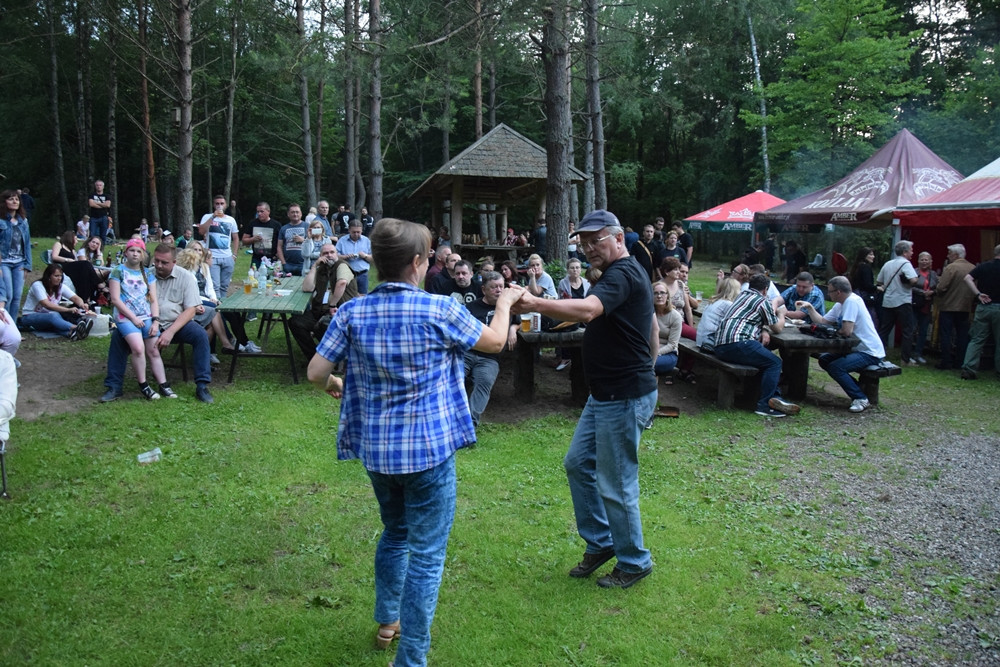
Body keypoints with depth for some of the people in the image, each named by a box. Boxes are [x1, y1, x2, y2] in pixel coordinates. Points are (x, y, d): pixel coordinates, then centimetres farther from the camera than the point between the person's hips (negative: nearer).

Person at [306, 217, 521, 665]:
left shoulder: (352, 313, -5)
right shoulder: (440, 311, -13)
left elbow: (315, 372, -3)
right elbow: (495, 342, 2)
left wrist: (334, 386, 20)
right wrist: (505, 301, 21)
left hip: (375, 448, 5)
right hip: (429, 449, -5)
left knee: (394, 534, 27)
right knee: (426, 554, 5)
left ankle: (387, 621, 43)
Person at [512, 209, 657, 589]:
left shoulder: (623, 275, -19)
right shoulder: (625, 273, 15)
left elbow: (587, 310, -40)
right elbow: (652, 327, 23)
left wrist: (535, 304, -51)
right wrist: (646, 369, 25)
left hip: (624, 398, -11)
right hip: (605, 394, 11)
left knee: (615, 485, 1)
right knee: (578, 464, 17)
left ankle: (634, 562, 20)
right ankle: (600, 542, 31)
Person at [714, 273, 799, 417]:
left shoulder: (742, 295, 26)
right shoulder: (763, 302, 3)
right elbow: (777, 328, 13)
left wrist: (763, 331, 19)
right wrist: (781, 315, 34)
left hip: (720, 346, 9)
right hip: (737, 343, -9)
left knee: (767, 359, 19)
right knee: (774, 362, -2)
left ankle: (774, 397, 9)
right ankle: (763, 404, -6)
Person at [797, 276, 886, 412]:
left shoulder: (852, 301, -21)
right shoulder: (840, 305, 10)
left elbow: (846, 331, -27)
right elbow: (822, 321, 13)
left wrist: (834, 331, -6)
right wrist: (810, 307, 6)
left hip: (870, 353, -11)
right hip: (856, 349, 11)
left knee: (835, 367, -25)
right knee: (824, 360, 11)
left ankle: (861, 399, -10)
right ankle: (858, 389, 13)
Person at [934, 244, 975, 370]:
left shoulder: (951, 267, -15)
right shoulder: (973, 268, 3)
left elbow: (941, 288, -18)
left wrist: (935, 292, 1)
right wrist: (970, 299, 19)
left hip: (948, 306, -5)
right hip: (965, 307, 5)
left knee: (946, 335, 1)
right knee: (963, 335, 12)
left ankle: (946, 363, 1)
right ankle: (962, 362, 15)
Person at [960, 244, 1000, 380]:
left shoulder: (983, 266, 4)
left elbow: (967, 279, -8)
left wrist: (978, 294, -8)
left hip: (982, 307, 2)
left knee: (977, 339, 5)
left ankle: (968, 368, -5)